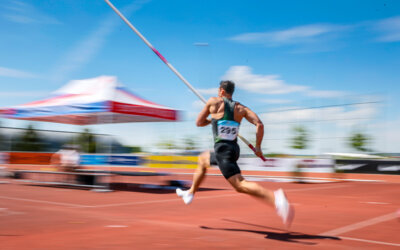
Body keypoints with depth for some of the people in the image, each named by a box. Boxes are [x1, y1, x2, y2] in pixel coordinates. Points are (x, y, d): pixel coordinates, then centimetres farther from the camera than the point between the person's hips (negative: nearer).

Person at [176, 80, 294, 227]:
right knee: (202, 159, 29)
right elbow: (259, 124, -3)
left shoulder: (214, 102, 1)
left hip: (222, 150, -7)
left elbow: (199, 123, 9)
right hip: (234, 149, 8)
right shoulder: (241, 108, 10)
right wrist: (258, 147, 6)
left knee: (240, 185, -13)